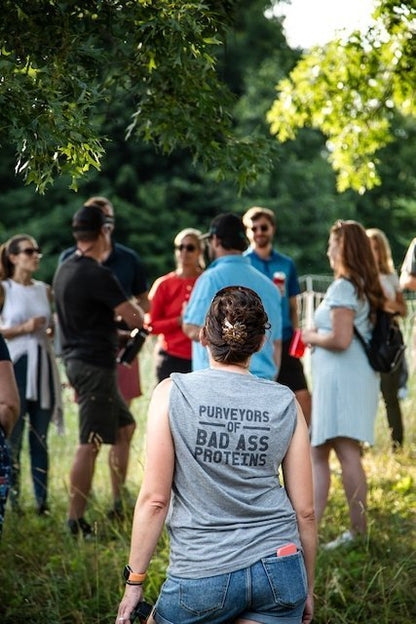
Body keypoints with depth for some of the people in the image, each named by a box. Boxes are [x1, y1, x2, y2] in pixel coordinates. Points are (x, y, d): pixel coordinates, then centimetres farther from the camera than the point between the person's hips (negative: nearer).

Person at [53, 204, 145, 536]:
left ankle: (119, 502, 22)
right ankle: (76, 521, -6)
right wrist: (133, 307, 4)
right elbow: (137, 319, -18)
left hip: (76, 357, 10)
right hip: (95, 363, -10)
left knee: (125, 427, 19)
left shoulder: (64, 270, 11)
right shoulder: (98, 275, -18)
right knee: (90, 445, -7)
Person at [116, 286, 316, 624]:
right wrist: (307, 589, 17)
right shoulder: (285, 403, 2)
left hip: (201, 575, -2)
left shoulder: (172, 394, -5)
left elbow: (154, 499, -7)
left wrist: (134, 581, 2)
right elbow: (305, 510, 5)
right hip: (279, 568, 3)